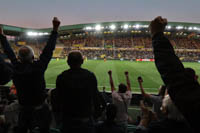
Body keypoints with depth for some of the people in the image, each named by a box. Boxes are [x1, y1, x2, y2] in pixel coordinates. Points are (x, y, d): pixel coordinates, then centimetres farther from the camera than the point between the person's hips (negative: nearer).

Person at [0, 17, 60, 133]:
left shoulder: (16, 68, -12)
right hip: (40, 109, -4)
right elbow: (49, 49, -23)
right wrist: (55, 29, -18)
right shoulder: (37, 68, -24)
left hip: (24, 110, 4)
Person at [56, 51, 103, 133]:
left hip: (68, 120, 1)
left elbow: (59, 99, -2)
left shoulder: (61, 77, -12)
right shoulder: (90, 76, -14)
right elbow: (96, 97, -7)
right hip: (86, 120, 0)